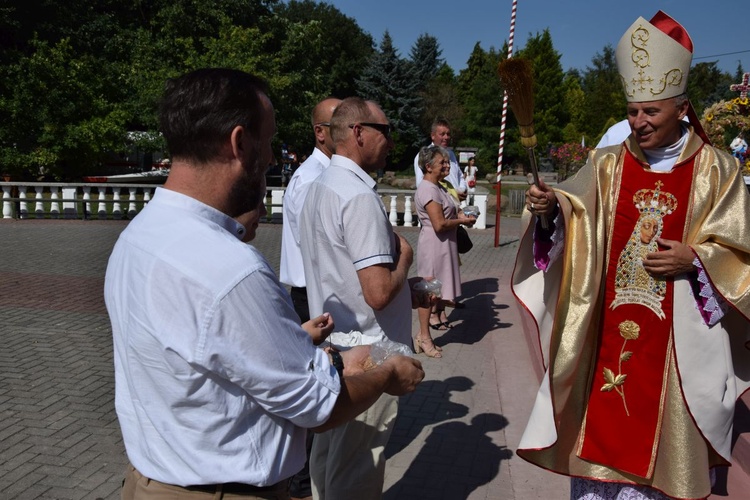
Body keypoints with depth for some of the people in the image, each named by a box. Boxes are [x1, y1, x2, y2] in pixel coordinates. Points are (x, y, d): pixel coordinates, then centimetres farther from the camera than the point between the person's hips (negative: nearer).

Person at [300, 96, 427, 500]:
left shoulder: (319, 186, 9)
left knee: (328, 449, 22)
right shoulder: (359, 196, -22)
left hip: (331, 341, 9)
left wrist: (409, 290, 12)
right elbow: (379, 292, -29)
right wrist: (404, 258, -8)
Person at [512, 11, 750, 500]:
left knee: (663, 434, 10)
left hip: (680, 336, -1)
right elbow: (576, 212, -10)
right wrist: (551, 208, -31)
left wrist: (694, 259, -15)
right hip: (607, 327, 2)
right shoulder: (608, 165, 4)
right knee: (602, 423, 10)